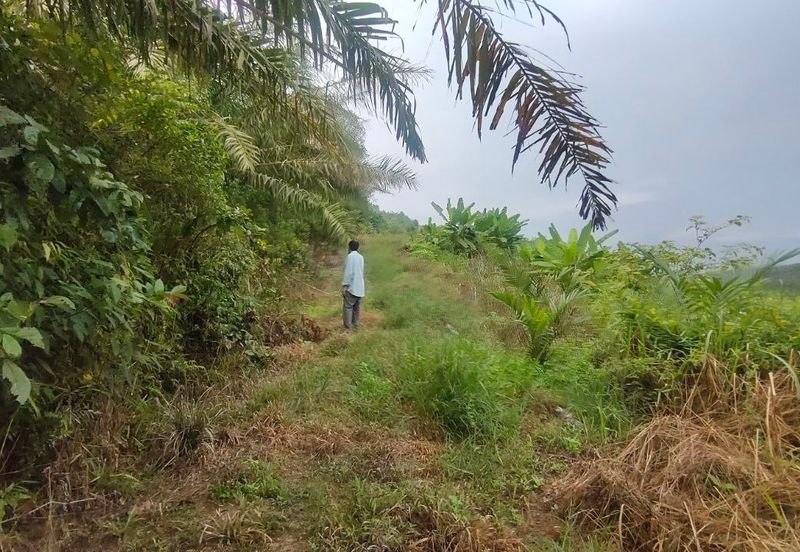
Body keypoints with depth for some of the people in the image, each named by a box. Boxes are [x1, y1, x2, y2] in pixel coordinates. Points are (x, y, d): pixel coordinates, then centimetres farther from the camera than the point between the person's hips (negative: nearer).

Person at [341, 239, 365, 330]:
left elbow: (348, 272, -16)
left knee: (348, 307, -3)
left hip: (352, 287, -7)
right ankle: (355, 325, 17)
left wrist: (344, 286, -14)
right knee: (357, 307, 12)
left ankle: (348, 328, -5)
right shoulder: (361, 257, 13)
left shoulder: (350, 256, -10)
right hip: (360, 288, 7)